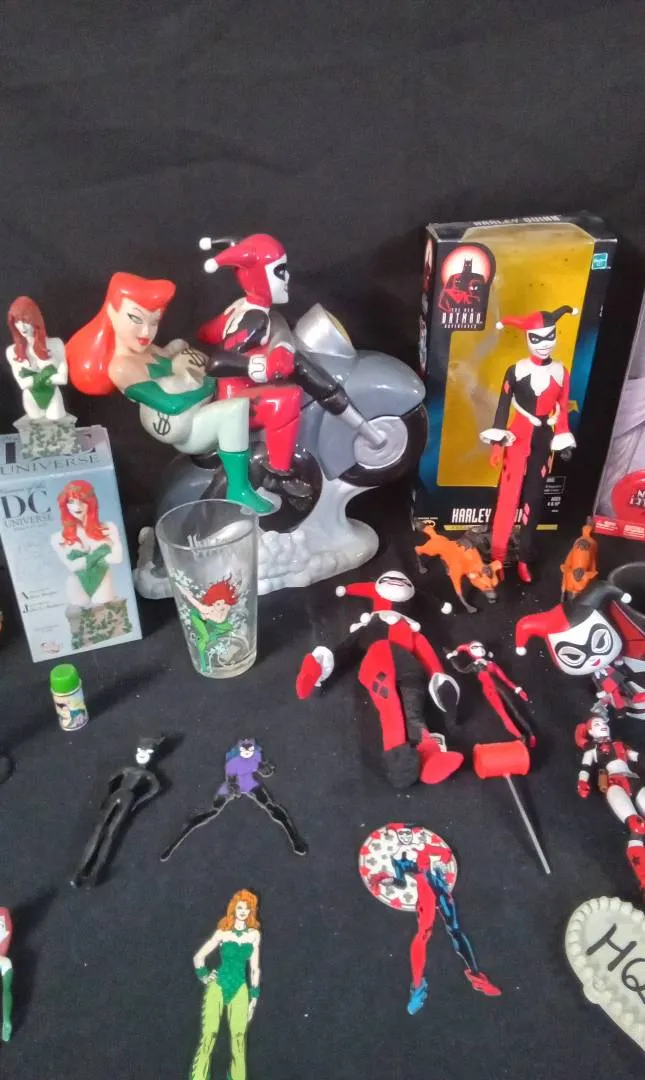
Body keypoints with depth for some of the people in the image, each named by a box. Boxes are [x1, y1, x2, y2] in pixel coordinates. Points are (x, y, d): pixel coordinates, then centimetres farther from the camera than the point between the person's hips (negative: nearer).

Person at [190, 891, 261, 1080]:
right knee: (208, 1035, -10)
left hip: (240, 990, 2)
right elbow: (198, 957, 4)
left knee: (239, 1037, -3)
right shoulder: (223, 933, -3)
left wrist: (254, 997, 9)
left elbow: (254, 969, 9)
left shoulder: (255, 935, 4)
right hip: (218, 986, -2)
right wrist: (204, 977, 2)